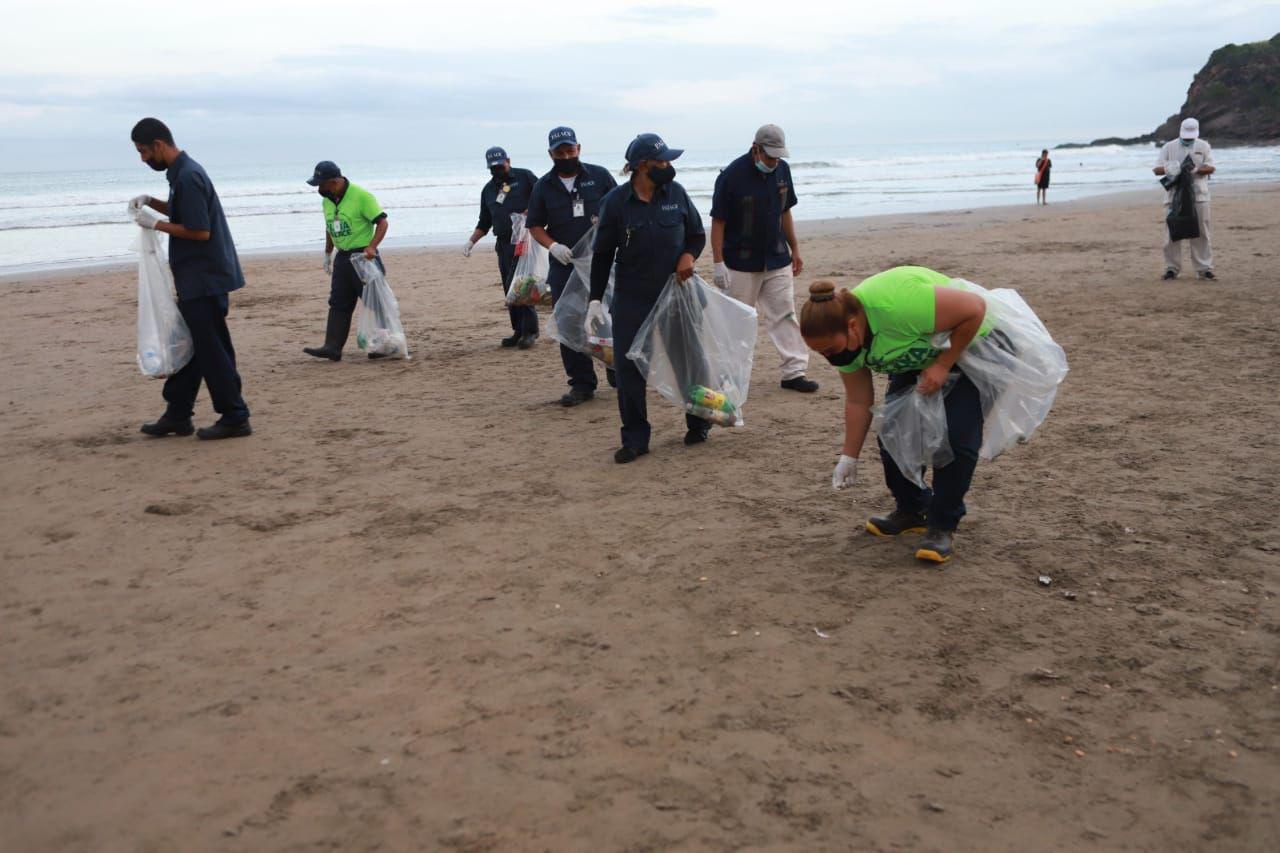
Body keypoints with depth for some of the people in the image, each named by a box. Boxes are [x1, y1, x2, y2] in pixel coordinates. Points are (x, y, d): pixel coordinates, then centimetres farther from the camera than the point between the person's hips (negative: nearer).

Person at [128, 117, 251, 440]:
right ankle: (177, 415, 24)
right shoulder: (182, 172, 12)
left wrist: (156, 223, -14)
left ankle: (235, 418, 3)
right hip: (197, 277, 10)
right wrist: (151, 202, 13)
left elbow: (200, 231, -23)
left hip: (204, 279, -10)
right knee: (188, 346, 15)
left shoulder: (187, 177, -19)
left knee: (212, 350, -4)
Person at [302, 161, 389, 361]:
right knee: (338, 304, 4)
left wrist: (371, 247, -28)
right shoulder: (327, 201, 8)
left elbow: (382, 222, -17)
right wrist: (328, 254, 22)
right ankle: (332, 348, 3)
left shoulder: (361, 196, -16)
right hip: (342, 258, 7)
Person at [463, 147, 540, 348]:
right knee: (509, 289, 4)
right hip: (503, 244, 6)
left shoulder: (524, 177, 3)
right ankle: (519, 331, 10)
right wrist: (471, 242, 12)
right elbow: (484, 223, 24)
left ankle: (530, 330, -9)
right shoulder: (488, 190, 20)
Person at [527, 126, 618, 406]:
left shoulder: (600, 176, 3)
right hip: (564, 266, 2)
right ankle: (581, 383, 9)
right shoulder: (543, 186, 8)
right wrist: (552, 245, -7)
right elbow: (535, 225, 11)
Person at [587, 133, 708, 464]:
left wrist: (689, 255, -12)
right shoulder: (615, 201, -6)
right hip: (631, 298, -1)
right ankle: (635, 439, 11)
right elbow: (602, 254, 0)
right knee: (628, 367, -1)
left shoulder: (676, 193, -1)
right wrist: (595, 300, -4)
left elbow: (697, 235, 10)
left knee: (687, 359, 10)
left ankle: (698, 424, 30)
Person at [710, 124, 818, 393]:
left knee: (785, 315, 1)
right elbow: (718, 222, -11)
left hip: (777, 260, 5)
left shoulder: (782, 170, 2)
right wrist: (718, 263, -15)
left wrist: (795, 249, 14)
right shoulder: (732, 176, -15)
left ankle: (794, 372, 3)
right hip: (741, 263, -4)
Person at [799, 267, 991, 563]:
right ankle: (911, 510, 17)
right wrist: (849, 456, -4)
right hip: (916, 361, 7)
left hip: (968, 346, -7)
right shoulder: (844, 339, -16)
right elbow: (858, 401, -6)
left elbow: (975, 308, -31)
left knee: (957, 438, -15)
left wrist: (943, 366, -27)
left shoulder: (898, 305, -40)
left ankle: (943, 525, -2)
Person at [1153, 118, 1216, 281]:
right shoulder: (1169, 147, 7)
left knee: (1201, 233, 1)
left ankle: (1204, 269, 5)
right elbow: (1157, 169, 2)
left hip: (1199, 196, 0)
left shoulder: (1203, 146, 9)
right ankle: (1171, 268, 6)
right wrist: (1168, 169, -21)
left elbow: (1211, 167, 1)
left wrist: (1196, 170, -19)